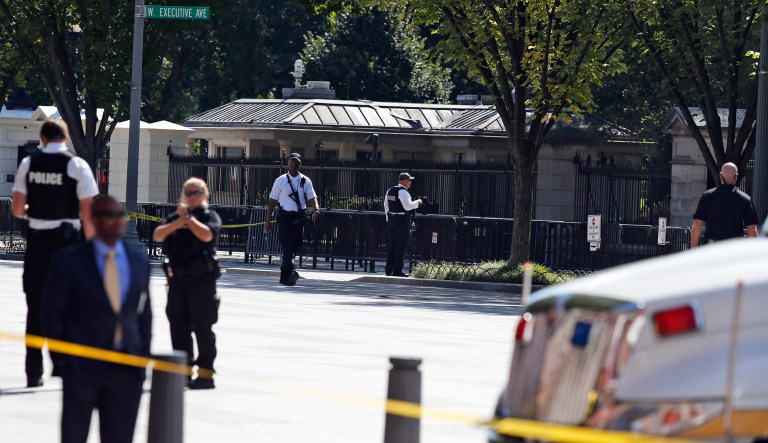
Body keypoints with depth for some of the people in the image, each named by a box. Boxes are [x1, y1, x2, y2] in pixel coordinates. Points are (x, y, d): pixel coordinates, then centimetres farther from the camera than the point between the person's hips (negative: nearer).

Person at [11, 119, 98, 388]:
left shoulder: (28, 164, 1)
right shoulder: (77, 166, -7)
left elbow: (18, 209, 1)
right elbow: (88, 213, -10)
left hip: (36, 242, 2)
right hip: (67, 240, -2)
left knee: (35, 308, 8)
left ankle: (33, 373, 9)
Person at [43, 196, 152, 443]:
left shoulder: (140, 262, 10)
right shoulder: (68, 262, -2)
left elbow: (144, 312, 14)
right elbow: (52, 313, -1)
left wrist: (143, 358, 6)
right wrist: (60, 362, -7)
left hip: (127, 368, 4)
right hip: (82, 367, -3)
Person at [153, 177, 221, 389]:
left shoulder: (210, 216, 1)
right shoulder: (176, 217, 16)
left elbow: (207, 234, -20)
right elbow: (158, 235, 2)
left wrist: (188, 217, -12)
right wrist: (177, 223, -13)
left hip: (201, 278, -6)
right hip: (177, 277, 6)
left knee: (202, 326, -5)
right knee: (178, 325, 8)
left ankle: (205, 372, -3)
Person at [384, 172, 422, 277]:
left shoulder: (390, 191, 12)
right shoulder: (403, 192, -15)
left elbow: (386, 205, 19)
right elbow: (407, 206, -25)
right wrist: (417, 202, -9)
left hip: (391, 220, 8)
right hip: (402, 221, -8)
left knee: (391, 245, 13)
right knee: (400, 247, -3)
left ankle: (388, 269, 16)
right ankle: (397, 271, -2)